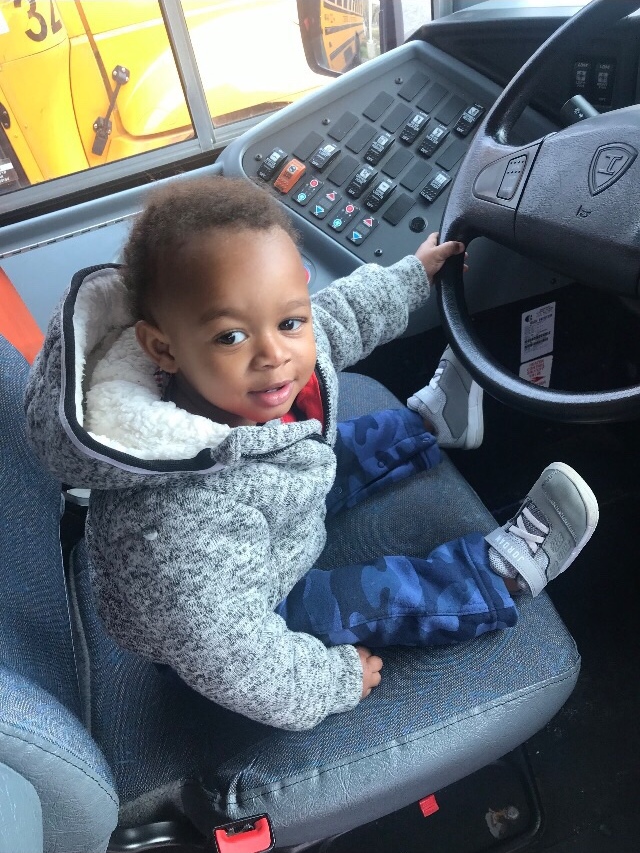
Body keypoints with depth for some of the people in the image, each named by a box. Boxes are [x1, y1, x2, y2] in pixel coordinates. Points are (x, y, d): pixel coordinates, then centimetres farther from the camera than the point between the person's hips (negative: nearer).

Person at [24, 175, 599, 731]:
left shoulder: (293, 338, -26)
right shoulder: (188, 521, -47)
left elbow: (346, 309, -2)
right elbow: (234, 660, -34)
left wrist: (411, 276, 13)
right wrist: (334, 679, -19)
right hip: (222, 610, -6)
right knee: (378, 596, -8)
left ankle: (428, 422, 43)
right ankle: (502, 572, 13)